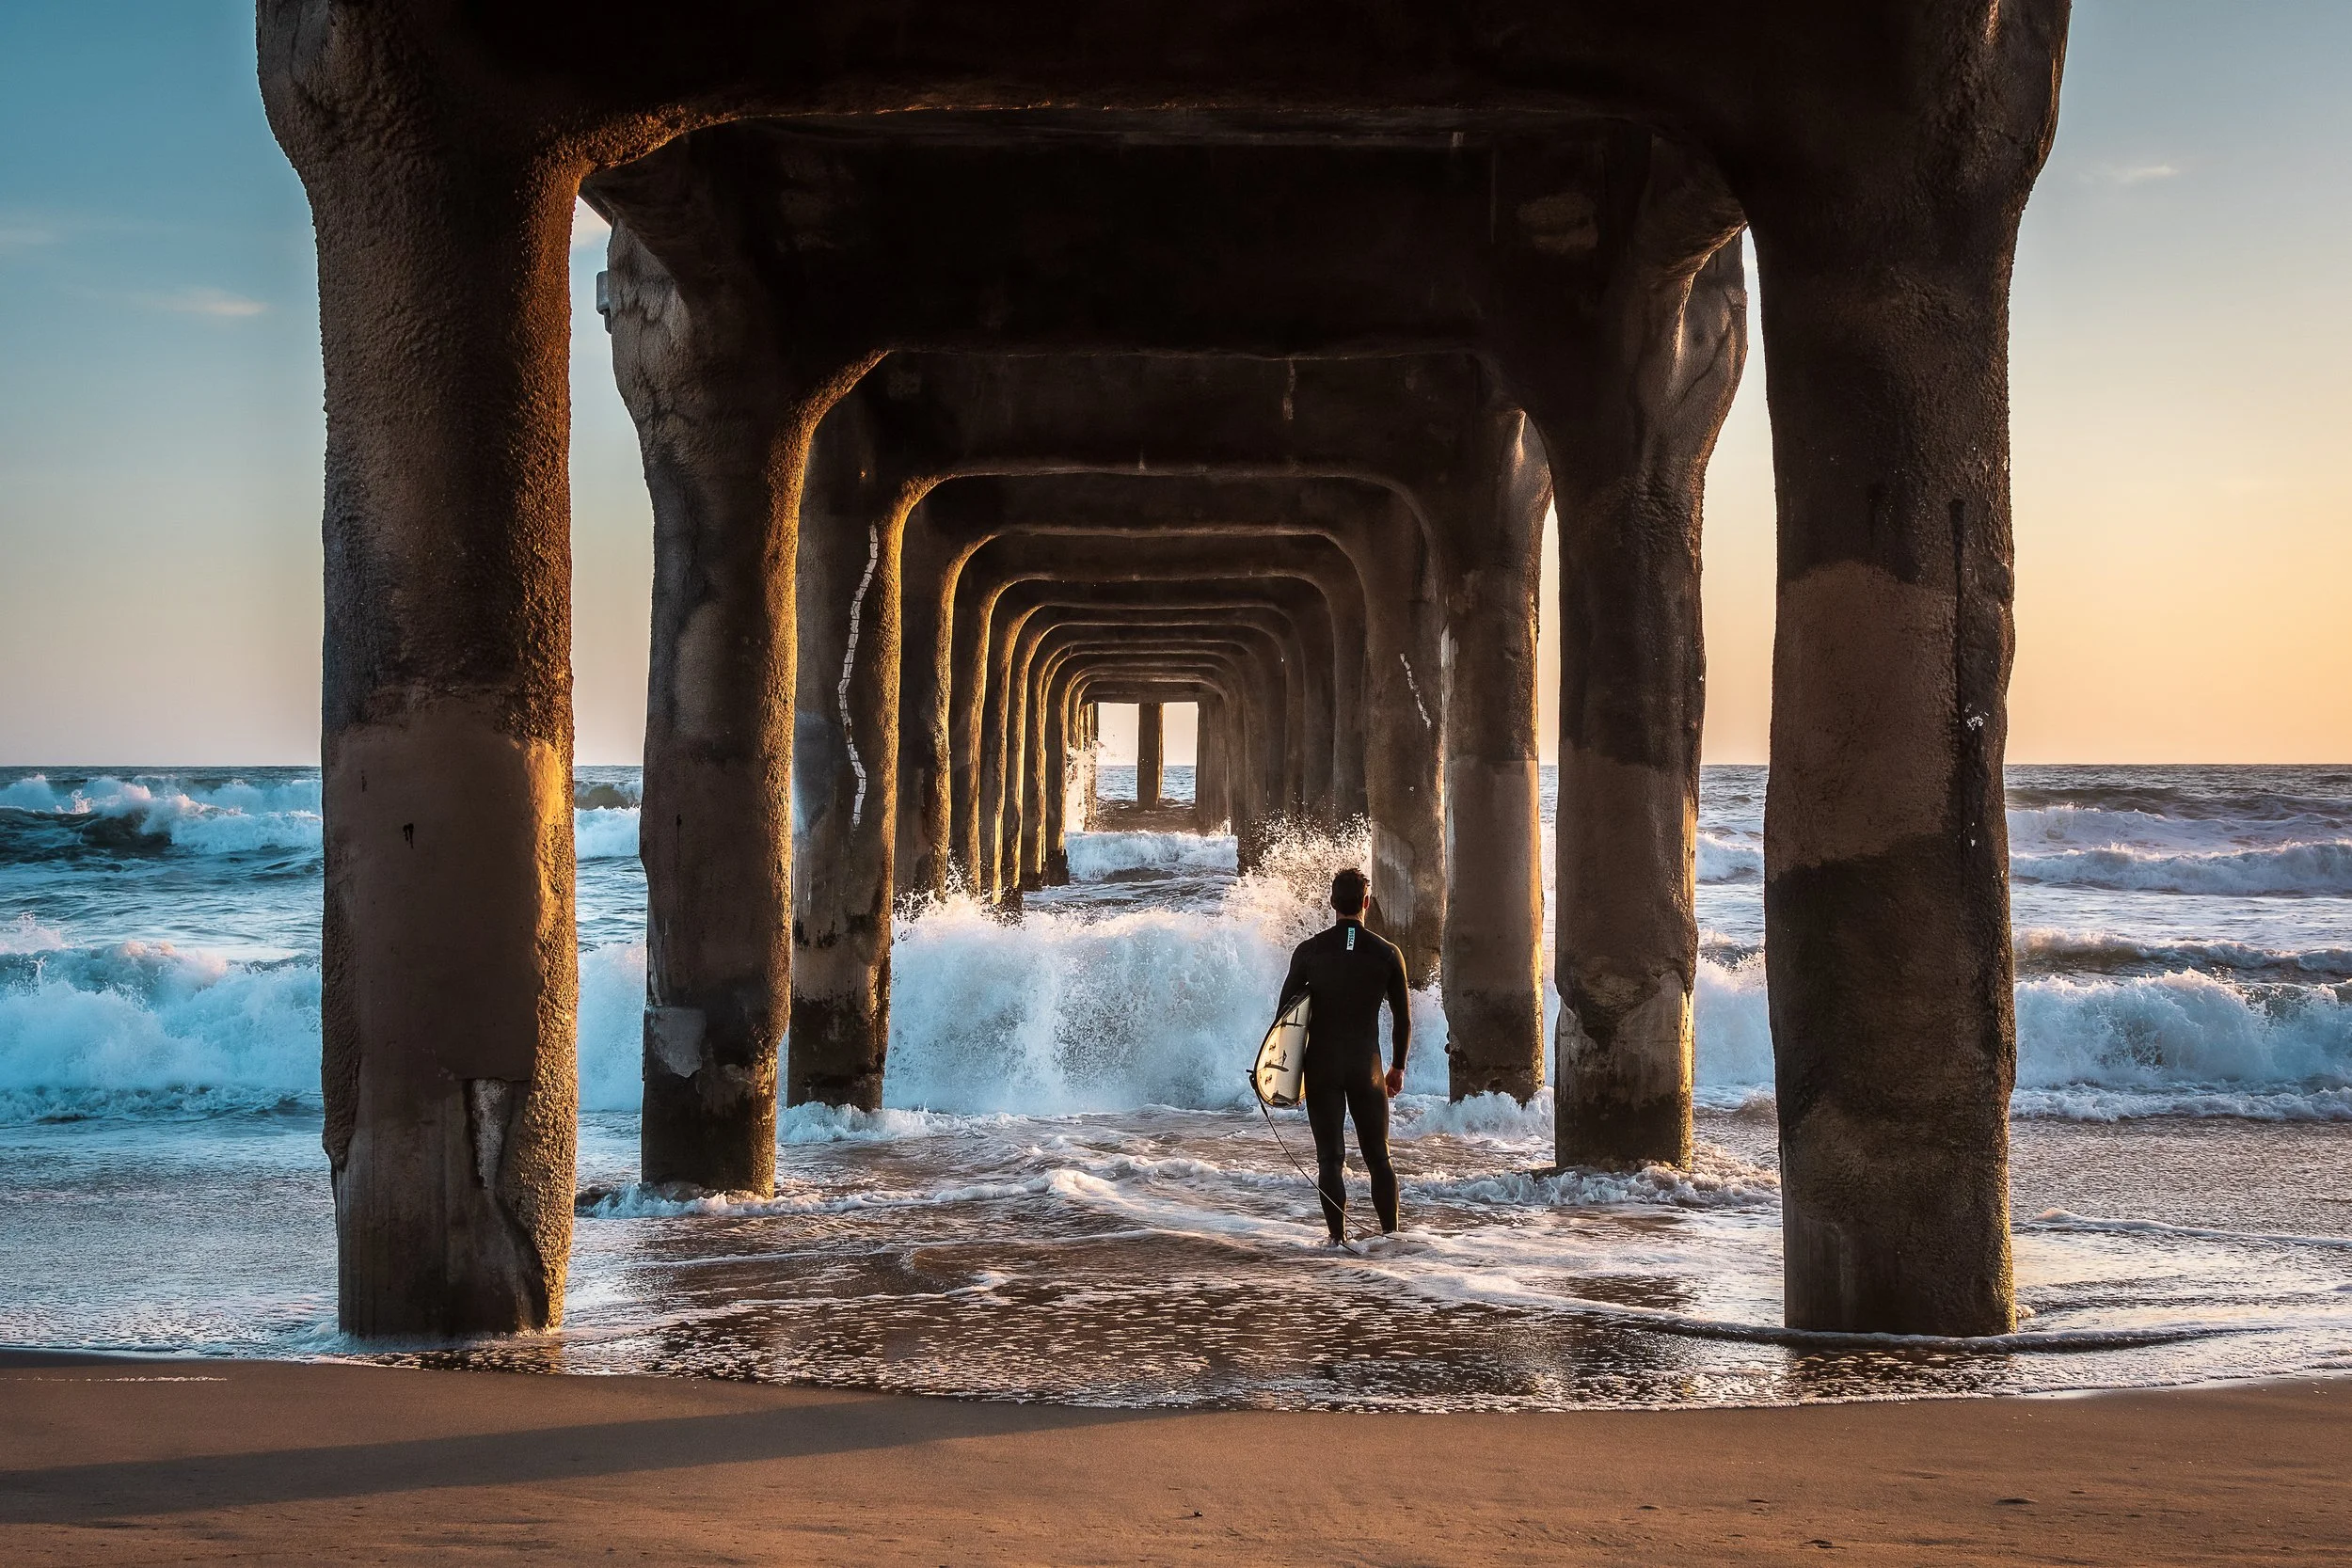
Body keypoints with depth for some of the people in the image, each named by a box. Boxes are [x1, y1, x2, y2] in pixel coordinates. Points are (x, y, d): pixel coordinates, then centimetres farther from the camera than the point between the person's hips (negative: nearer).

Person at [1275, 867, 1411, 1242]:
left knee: (1330, 1158, 3)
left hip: (1321, 1066, 0)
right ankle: (1391, 1234, 9)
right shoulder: (1387, 954, -3)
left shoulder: (1309, 951, -4)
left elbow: (1285, 1010, -1)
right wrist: (1398, 1067, 16)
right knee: (1378, 1157, 11)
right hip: (1367, 1067, 0)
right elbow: (1403, 1017, 4)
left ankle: (1338, 1237, -1)